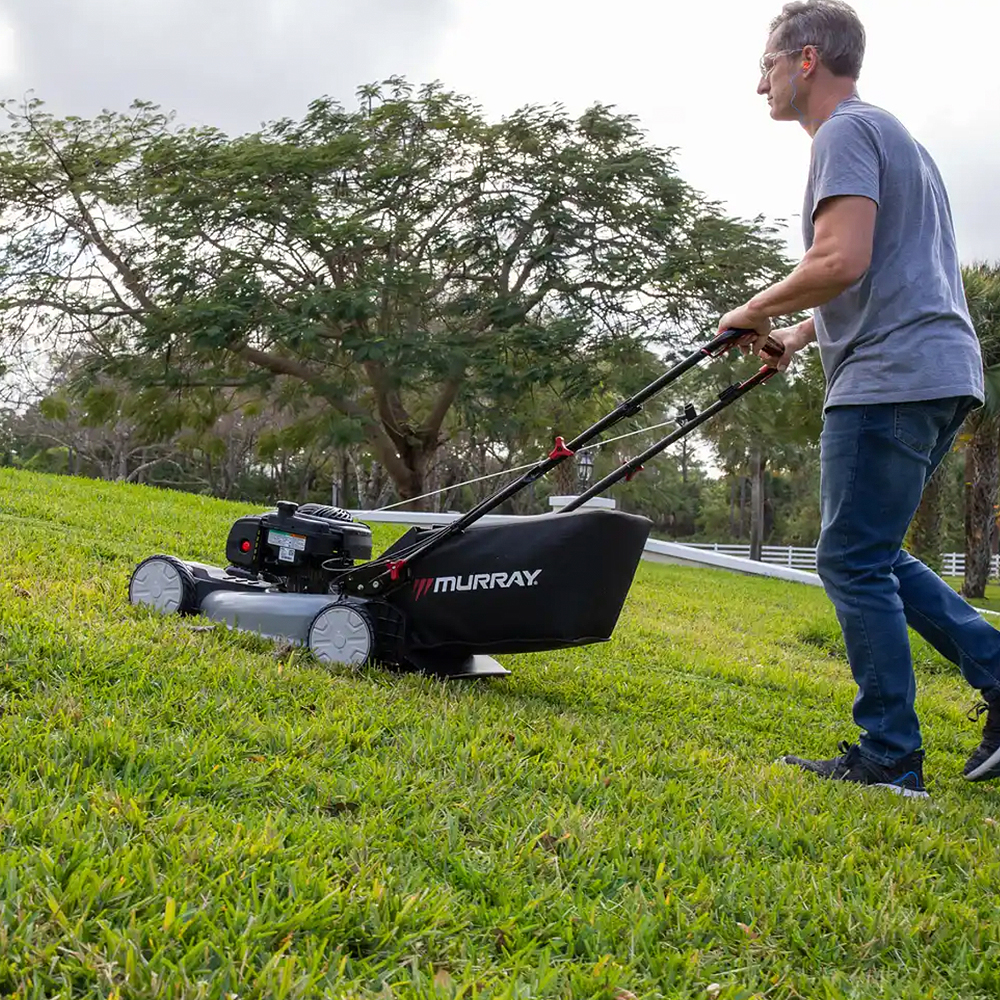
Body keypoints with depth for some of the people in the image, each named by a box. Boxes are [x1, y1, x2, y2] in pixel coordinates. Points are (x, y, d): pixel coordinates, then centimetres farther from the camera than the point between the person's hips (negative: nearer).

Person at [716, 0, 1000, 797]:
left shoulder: (847, 131, -6)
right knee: (871, 558, 15)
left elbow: (841, 262, -20)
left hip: (892, 375, -10)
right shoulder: (890, 134, 26)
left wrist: (756, 312, -5)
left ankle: (889, 759, 0)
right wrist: (805, 334, 28)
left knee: (854, 561, -6)